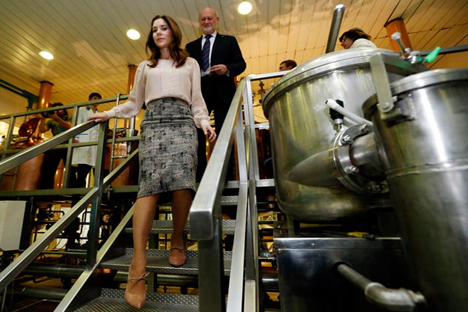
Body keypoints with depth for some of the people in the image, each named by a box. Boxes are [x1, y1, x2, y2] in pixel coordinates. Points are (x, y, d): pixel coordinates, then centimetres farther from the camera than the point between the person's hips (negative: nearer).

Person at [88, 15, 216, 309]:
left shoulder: (190, 63, 25)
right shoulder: (145, 67, 30)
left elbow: (197, 100, 16)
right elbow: (134, 102, 28)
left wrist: (205, 123, -1)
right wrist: (109, 114, 16)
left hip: (183, 122, -1)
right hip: (153, 122, 1)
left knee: (182, 181, -23)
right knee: (151, 184, -18)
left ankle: (177, 241, -1)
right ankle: (138, 266, -19)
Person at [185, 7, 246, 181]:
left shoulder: (229, 41, 18)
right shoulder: (191, 46, 24)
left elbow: (241, 64, 8)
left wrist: (227, 69, -11)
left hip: (222, 92, -2)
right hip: (198, 92, 3)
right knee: (196, 133, -5)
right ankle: (199, 175, 2)